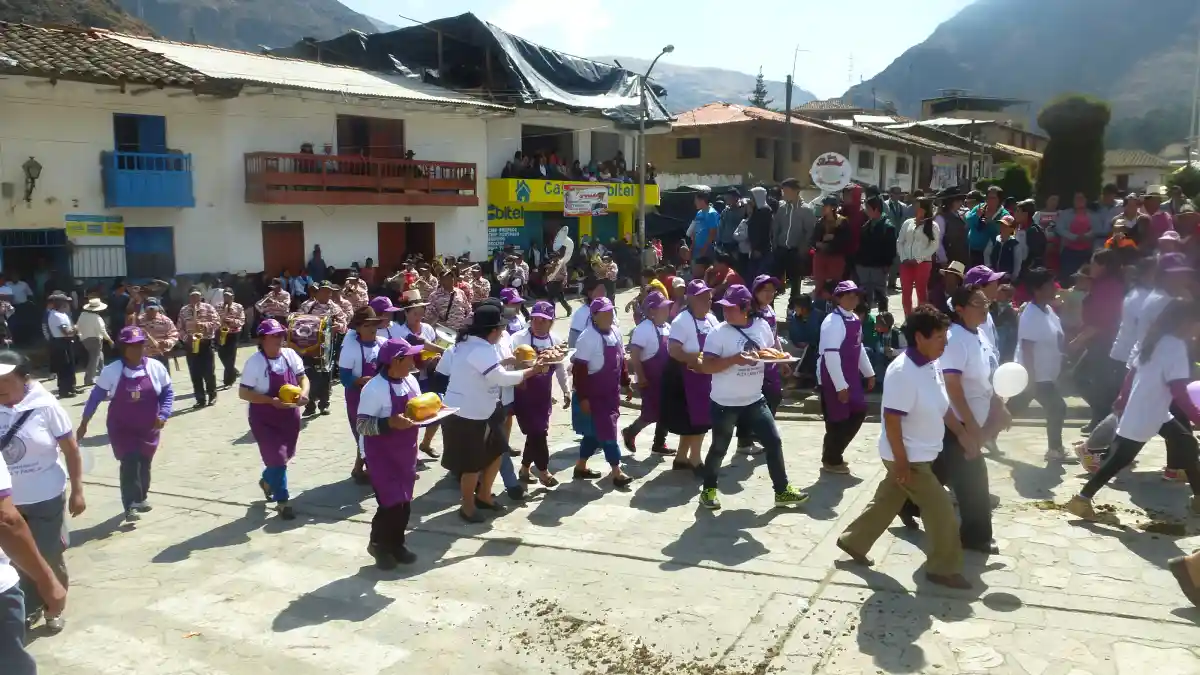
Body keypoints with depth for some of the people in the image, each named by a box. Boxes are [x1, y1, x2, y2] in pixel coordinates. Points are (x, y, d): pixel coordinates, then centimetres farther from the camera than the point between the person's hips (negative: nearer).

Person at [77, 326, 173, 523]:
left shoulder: (156, 368, -8)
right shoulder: (111, 371, -10)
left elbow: (168, 393, 0)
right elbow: (96, 397, -1)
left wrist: (163, 414, -15)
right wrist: (84, 423, 2)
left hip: (148, 429, 2)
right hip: (122, 429, -2)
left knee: (144, 464, 14)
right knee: (129, 464, -13)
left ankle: (141, 498, 39)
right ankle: (130, 506, -5)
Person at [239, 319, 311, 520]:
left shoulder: (290, 355, -5)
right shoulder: (255, 362, -18)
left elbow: (303, 377, 4)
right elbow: (243, 392, -16)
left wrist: (303, 393, -18)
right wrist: (272, 401, -26)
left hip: (289, 416, 5)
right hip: (265, 419, -5)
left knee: (285, 455, 19)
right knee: (277, 457, -4)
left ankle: (267, 481, 50)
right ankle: (282, 500, 15)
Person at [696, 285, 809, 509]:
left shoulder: (762, 326, -2)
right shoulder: (719, 333, -15)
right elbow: (706, 367, -19)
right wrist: (735, 359, -30)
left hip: (754, 400, 4)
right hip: (725, 403, -4)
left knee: (774, 442, 7)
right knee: (719, 449, 9)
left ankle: (782, 491, 21)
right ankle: (708, 490, 30)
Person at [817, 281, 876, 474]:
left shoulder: (854, 319, 9)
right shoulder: (833, 322, -20)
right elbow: (830, 355, -25)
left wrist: (869, 373, 20)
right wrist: (840, 385, -24)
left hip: (851, 376, 9)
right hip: (834, 379, -9)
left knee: (858, 412, 14)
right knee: (838, 419, 2)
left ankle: (833, 451, 30)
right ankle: (831, 460, 23)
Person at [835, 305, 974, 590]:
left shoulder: (932, 366, 3)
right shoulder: (902, 372, -26)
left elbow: (941, 406, 17)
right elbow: (892, 421, -25)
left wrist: (962, 433, 12)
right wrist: (902, 462, -23)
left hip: (922, 455, 9)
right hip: (908, 458, -9)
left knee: (887, 501, 20)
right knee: (941, 511, -1)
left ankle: (854, 541, 35)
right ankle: (944, 568, 15)